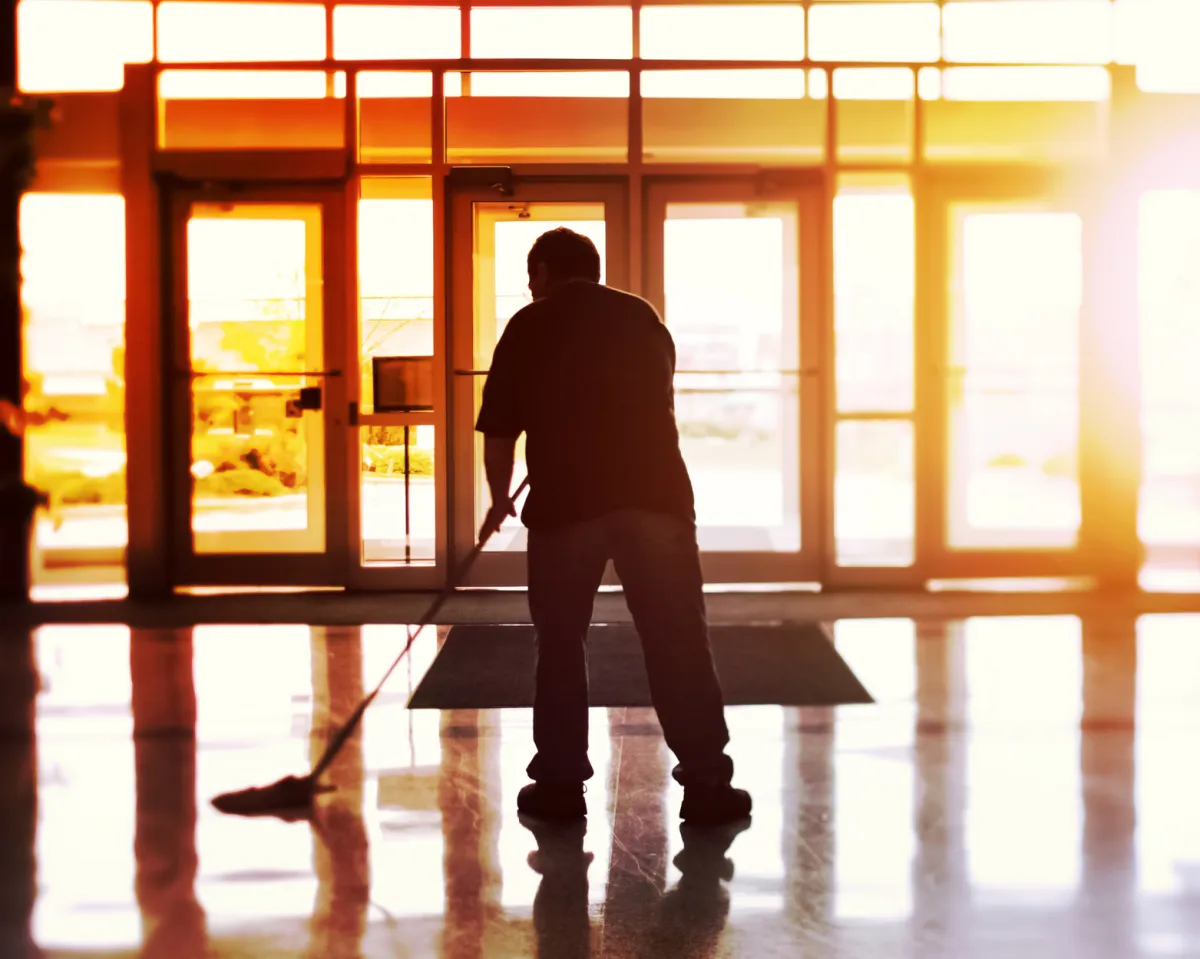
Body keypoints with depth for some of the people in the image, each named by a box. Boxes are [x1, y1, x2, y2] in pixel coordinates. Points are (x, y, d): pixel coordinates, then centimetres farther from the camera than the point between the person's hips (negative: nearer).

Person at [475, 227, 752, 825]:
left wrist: (500, 499, 24)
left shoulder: (528, 327, 6)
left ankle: (561, 783, 15)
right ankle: (705, 782, 3)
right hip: (656, 493, 2)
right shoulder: (644, 317, 16)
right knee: (679, 641, 3)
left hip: (565, 502, -1)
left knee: (561, 643, 11)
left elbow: (499, 431, 7)